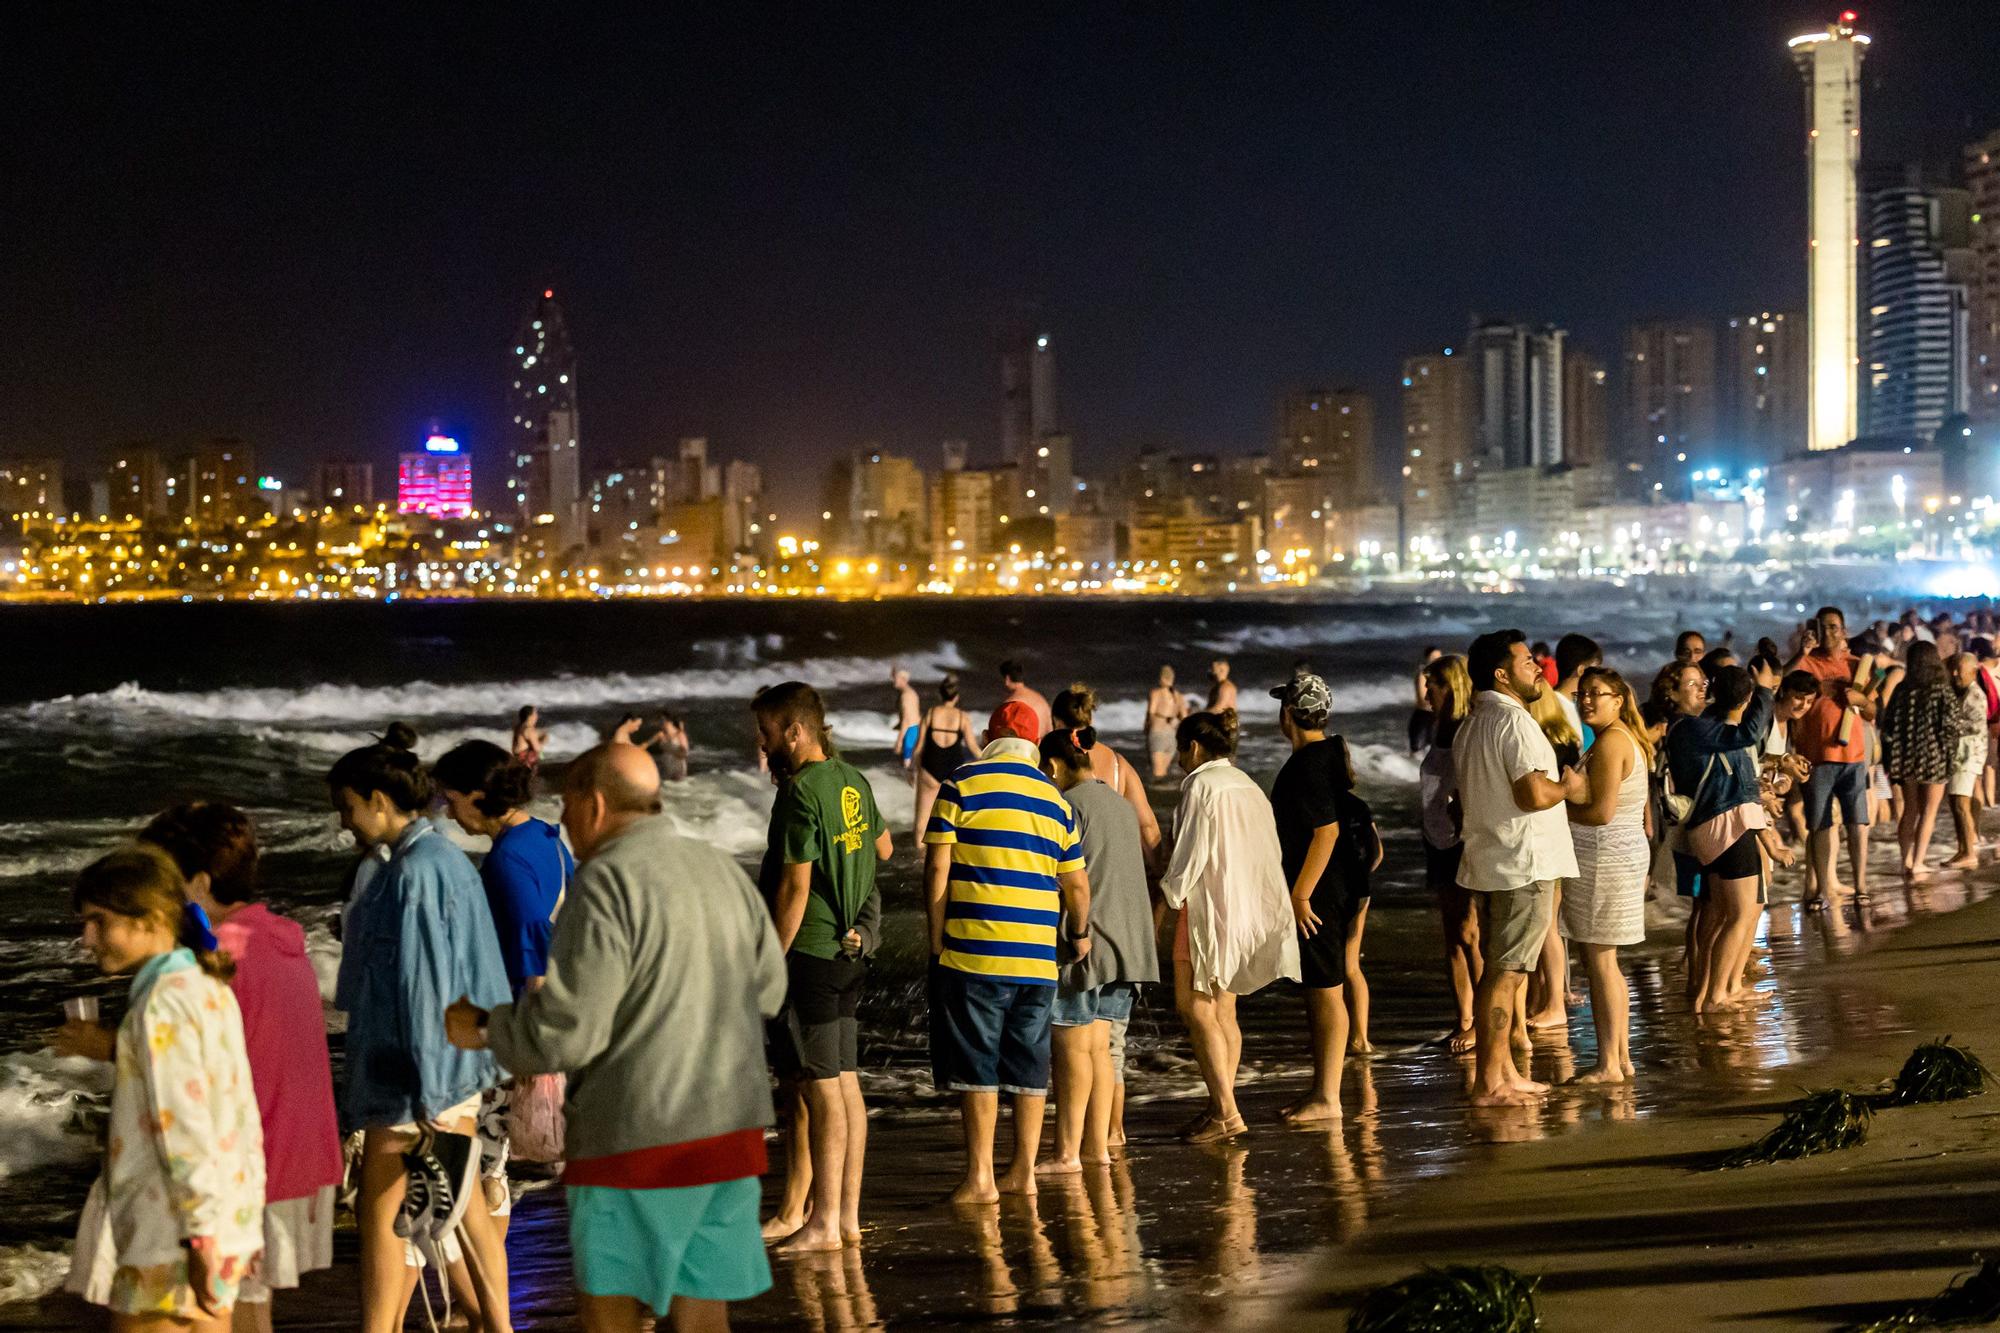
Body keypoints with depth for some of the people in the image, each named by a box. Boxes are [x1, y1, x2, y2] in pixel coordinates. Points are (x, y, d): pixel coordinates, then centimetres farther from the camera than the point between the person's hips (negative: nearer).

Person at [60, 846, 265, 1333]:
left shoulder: (162, 1005, -16)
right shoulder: (210, 989, 10)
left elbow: (184, 1127, -20)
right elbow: (243, 1115, 13)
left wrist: (199, 1234, -20)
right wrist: (246, 1221, 17)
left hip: (170, 1236, -9)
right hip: (230, 1218, 9)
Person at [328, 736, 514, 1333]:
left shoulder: (415, 872, -17)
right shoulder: (447, 858, 11)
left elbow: (425, 984, -21)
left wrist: (425, 1092, -20)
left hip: (415, 1067, -10)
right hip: (457, 1061, 10)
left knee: (380, 1213, 1)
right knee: (463, 1204, 14)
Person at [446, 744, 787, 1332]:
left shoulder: (606, 884, -15)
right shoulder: (723, 872, 8)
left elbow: (564, 1031, -18)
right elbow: (764, 990, 21)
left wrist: (484, 1029, 0)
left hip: (638, 1138, -7)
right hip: (730, 1131, 7)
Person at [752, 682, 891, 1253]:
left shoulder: (801, 792, -15)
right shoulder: (853, 782, 10)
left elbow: (795, 888, -18)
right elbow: (884, 847, 26)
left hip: (809, 951, -9)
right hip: (850, 950, 9)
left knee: (821, 1089, -5)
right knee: (846, 1084, 11)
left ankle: (824, 1223, -1)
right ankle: (849, 1215, 17)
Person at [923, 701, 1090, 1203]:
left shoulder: (962, 786, -1)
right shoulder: (1056, 802, 11)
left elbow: (938, 869, -5)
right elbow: (1076, 886, 13)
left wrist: (937, 940, 2)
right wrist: (1080, 935, 31)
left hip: (974, 952, -4)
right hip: (1038, 958, 4)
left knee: (975, 1066, 1)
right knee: (1029, 1066, 11)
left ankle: (980, 1176, 1)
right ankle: (1023, 1172, 15)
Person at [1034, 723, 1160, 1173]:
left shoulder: (1069, 805, -11)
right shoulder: (1121, 805, 15)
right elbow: (1143, 863, 20)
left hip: (1082, 941, -8)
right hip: (1125, 943, 8)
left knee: (1073, 1047, -5)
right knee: (1098, 1047, 11)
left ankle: (1067, 1153, -3)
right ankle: (1097, 1145, 12)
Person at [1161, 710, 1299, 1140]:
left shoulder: (1201, 785, -10)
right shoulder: (1248, 786, 15)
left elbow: (1190, 855, -15)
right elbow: (1269, 851, 16)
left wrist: (1167, 896, -3)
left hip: (1209, 906, -9)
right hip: (1247, 909, 9)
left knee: (1195, 1008, -7)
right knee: (1223, 1011, 12)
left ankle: (1225, 1111, -12)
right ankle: (1221, 1107, 14)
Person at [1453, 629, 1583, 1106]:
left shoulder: (1471, 725, 15)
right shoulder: (1513, 720, -16)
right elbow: (1534, 794, -25)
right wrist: (1568, 787, -5)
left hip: (1488, 862, 10)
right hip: (1523, 865, -10)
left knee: (1497, 971, 14)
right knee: (1506, 973, -7)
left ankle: (1505, 1071, 22)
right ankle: (1488, 1083, -6)